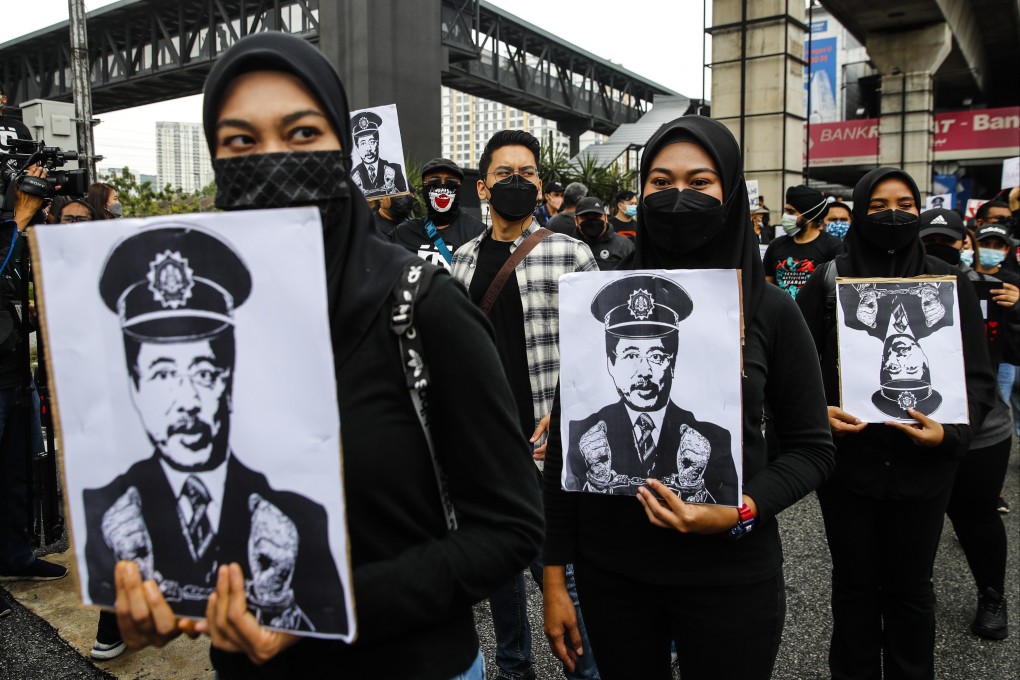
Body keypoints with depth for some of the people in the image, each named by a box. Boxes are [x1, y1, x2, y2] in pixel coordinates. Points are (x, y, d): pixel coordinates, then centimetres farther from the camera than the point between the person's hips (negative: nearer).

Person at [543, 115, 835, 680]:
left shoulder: (771, 309, -5)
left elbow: (812, 446, 1)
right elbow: (565, 438, -1)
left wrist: (740, 512, -17)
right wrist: (554, 575, -1)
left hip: (731, 575, -1)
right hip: (610, 569, 1)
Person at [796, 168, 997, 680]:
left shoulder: (951, 283, 2)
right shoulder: (828, 281, -1)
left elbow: (978, 376, 1)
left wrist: (950, 431, -15)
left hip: (922, 466, 1)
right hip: (846, 460, 0)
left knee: (909, 586, 15)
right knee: (854, 584, 14)